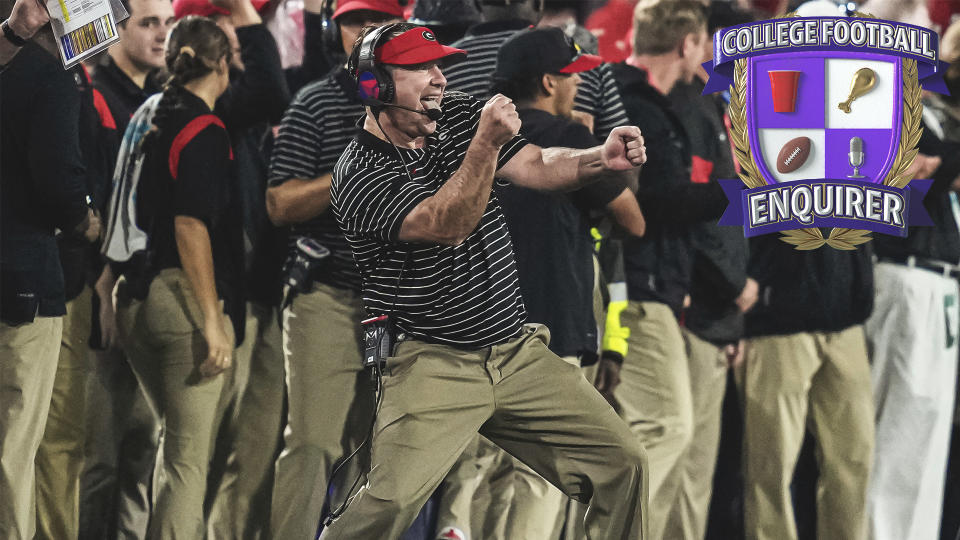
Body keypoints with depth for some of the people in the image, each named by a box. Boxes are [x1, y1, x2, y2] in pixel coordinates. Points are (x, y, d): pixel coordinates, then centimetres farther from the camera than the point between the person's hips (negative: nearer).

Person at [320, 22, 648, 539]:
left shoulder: (460, 115, 8)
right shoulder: (359, 174, -12)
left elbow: (538, 166, -2)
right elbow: (446, 226, -25)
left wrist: (600, 159, -22)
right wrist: (486, 144, -36)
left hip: (520, 355, 6)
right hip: (432, 364, -6)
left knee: (623, 464, -1)